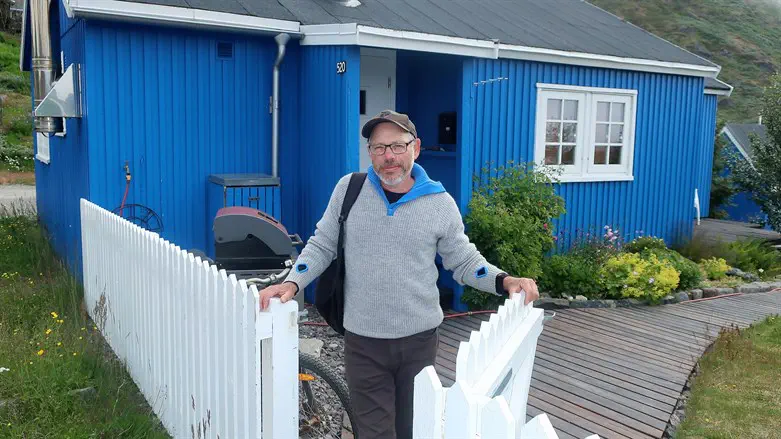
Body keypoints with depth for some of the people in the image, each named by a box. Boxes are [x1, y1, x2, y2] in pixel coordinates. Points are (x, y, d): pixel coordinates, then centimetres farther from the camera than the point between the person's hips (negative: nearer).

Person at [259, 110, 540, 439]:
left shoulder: (440, 203, -5)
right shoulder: (349, 189, -4)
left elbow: (464, 261, 3)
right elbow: (322, 246, 4)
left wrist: (504, 281, -14)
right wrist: (292, 283, -11)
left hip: (420, 338, 1)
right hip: (363, 341, 0)